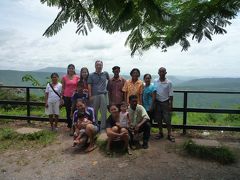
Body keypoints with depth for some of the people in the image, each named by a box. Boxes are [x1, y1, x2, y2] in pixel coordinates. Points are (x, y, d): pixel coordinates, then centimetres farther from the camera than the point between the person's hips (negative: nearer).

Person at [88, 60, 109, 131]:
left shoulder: (105, 73, 10)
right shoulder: (91, 75, 6)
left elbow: (109, 80, 28)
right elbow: (89, 86, 1)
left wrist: (107, 87, 19)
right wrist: (90, 96, -6)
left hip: (104, 95, 1)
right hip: (95, 95, -1)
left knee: (104, 112, 3)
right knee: (94, 112, 7)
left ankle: (103, 126, 13)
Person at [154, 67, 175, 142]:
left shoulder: (169, 82, -6)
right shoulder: (155, 81, 0)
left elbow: (171, 94, -3)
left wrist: (170, 104, -7)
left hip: (165, 102, -2)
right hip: (157, 102, 3)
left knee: (167, 119, 0)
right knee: (159, 119, 10)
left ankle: (169, 134, 12)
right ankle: (160, 133, 24)